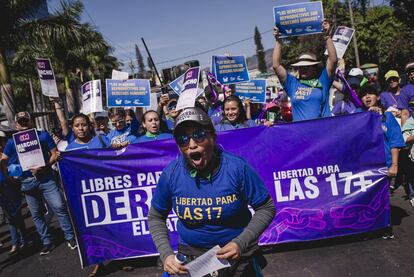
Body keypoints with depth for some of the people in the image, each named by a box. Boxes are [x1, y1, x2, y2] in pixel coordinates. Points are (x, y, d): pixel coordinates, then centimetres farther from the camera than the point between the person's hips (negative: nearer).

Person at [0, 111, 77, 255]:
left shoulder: (43, 135, 0)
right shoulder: (12, 142, 5)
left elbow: (54, 154, -1)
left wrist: (45, 166, -17)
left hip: (46, 178, -2)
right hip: (27, 182, 3)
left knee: (59, 207, -8)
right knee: (36, 214, 9)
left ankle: (70, 237, 4)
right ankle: (47, 241, 22)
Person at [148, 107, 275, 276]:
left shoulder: (237, 167, -20)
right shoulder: (170, 174, -14)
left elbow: (266, 208, -9)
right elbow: (156, 217, 0)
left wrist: (241, 243, -20)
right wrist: (166, 254, -13)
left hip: (237, 253, -1)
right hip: (191, 255, 2)